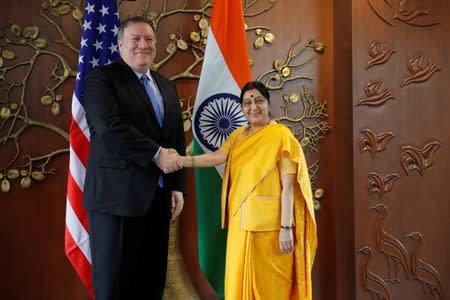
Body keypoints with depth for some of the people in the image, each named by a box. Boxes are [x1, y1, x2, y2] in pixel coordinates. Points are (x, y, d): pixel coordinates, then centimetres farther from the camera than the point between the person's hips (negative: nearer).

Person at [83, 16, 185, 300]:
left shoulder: (167, 86, 18)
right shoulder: (102, 77, -1)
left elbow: (178, 140, 18)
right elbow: (110, 126, -18)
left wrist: (177, 187, 10)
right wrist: (156, 154, -16)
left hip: (158, 195, 6)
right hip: (118, 194, -6)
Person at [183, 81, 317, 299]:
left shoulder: (281, 136, -7)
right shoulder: (239, 135, 11)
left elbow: (288, 186, -12)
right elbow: (218, 156, -6)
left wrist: (286, 228, -17)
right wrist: (184, 161, -21)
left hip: (269, 223, -5)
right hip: (241, 222, 6)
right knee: (241, 281, 12)